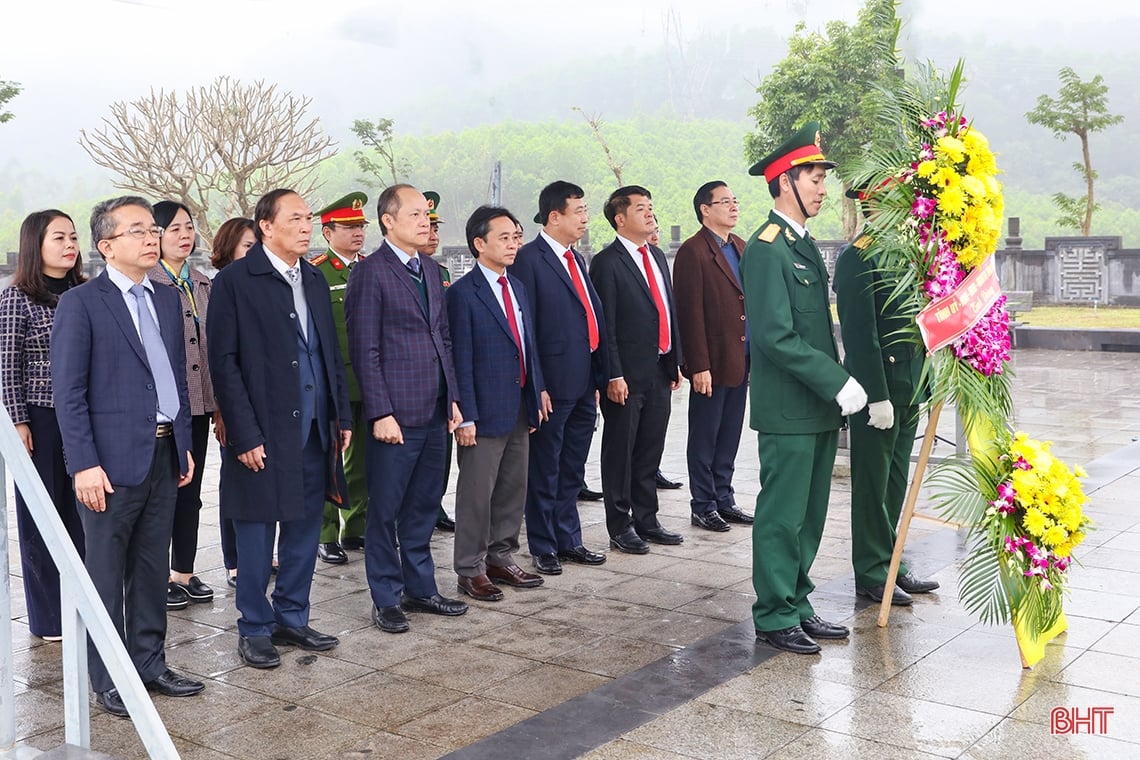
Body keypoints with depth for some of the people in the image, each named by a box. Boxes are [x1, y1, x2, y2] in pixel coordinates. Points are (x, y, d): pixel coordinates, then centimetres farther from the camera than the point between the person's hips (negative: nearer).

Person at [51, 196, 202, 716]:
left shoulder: (167, 301, 12)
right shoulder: (80, 304, -7)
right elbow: (68, 393, -11)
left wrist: (184, 444, 13)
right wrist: (84, 464, -16)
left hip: (164, 454, 6)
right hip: (113, 459, -6)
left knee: (153, 569, 15)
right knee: (106, 574, 4)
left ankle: (149, 664, 27)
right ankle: (108, 681, 16)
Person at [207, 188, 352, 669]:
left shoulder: (315, 280, 13)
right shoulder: (234, 282, -7)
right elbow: (224, 363, -10)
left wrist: (343, 417, 11)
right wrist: (245, 435, -14)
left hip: (315, 432, 6)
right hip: (264, 435, -6)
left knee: (304, 531, 13)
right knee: (257, 535, 5)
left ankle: (292, 619, 27)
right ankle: (255, 630, 19)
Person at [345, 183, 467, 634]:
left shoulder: (430, 269, 14)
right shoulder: (370, 273, -9)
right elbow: (365, 350, -12)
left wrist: (453, 398, 12)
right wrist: (380, 413, -15)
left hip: (434, 412, 7)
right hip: (396, 415, -7)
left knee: (424, 507, 15)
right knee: (385, 511, 5)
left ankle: (420, 588, 28)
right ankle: (386, 600, 16)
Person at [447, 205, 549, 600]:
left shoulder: (517, 287, 12)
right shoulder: (463, 293, -12)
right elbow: (461, 360, -14)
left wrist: (539, 389, 12)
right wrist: (465, 416, -17)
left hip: (521, 405, 8)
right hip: (486, 410, -8)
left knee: (514, 487, 15)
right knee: (477, 493, 2)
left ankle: (501, 557, 29)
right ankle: (470, 571, 13)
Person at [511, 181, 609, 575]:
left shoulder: (576, 260, 15)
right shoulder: (529, 259, -11)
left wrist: (598, 377, 13)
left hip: (584, 384, 8)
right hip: (553, 383, -8)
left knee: (572, 471, 17)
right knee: (545, 471, 6)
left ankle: (568, 539, 29)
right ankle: (543, 547, 17)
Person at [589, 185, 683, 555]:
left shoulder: (657, 256, 15)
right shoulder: (607, 262, -9)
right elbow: (605, 324, -13)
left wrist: (674, 361, 14)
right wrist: (613, 375, -17)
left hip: (658, 371, 7)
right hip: (627, 375, -7)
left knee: (650, 451, 15)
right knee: (620, 452, 4)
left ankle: (646, 521, 26)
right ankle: (620, 527, 14)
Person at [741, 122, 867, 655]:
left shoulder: (804, 245, 16)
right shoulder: (766, 249, -14)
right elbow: (775, 336, -21)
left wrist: (835, 385, 12)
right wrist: (839, 384, -19)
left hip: (819, 408, 9)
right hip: (789, 411, -9)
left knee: (809, 515, 15)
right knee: (782, 516, 0)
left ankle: (797, 605, 26)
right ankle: (775, 617, 12)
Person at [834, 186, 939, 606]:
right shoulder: (857, 257, -14)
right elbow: (859, 332, -19)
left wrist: (924, 383, 14)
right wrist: (877, 397, -21)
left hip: (907, 390, 8)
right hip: (878, 389, -8)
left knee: (895, 482, 16)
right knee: (873, 485, 2)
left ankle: (889, 565, 27)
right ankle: (871, 575, 13)